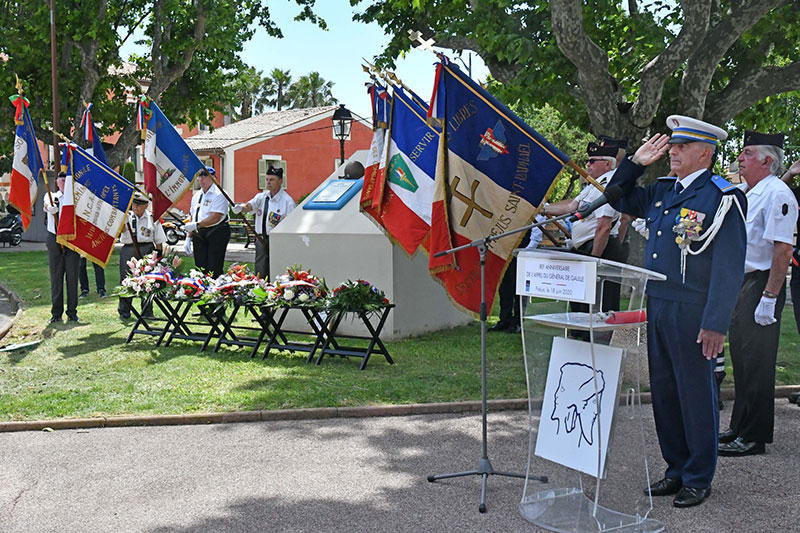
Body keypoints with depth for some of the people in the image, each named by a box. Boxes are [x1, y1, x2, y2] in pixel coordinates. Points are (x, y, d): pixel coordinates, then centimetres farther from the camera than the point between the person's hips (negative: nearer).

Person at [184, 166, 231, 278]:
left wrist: (197, 225, -21)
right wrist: (188, 237, 12)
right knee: (200, 268, 6)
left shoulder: (219, 194, -9)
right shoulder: (196, 196, 16)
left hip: (216, 233, -7)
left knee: (214, 270, -9)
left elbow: (215, 217, -18)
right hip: (199, 235, 7)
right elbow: (193, 217, 19)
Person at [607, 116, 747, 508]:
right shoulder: (661, 191, 11)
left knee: (696, 393, 4)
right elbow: (619, 199, 27)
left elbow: (729, 267, -14)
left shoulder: (722, 198, -10)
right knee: (664, 391, 13)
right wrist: (636, 162, 11)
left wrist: (716, 324, -19)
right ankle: (676, 469, 27)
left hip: (692, 313, -7)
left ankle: (698, 479, 18)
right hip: (656, 307, 7)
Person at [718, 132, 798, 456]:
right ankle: (740, 428, 26)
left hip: (760, 287, -10)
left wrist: (769, 298, -23)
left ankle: (754, 437, 5)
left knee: (757, 365, -3)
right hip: (739, 284, 10)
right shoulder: (745, 193, 15)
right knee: (741, 359, 15)